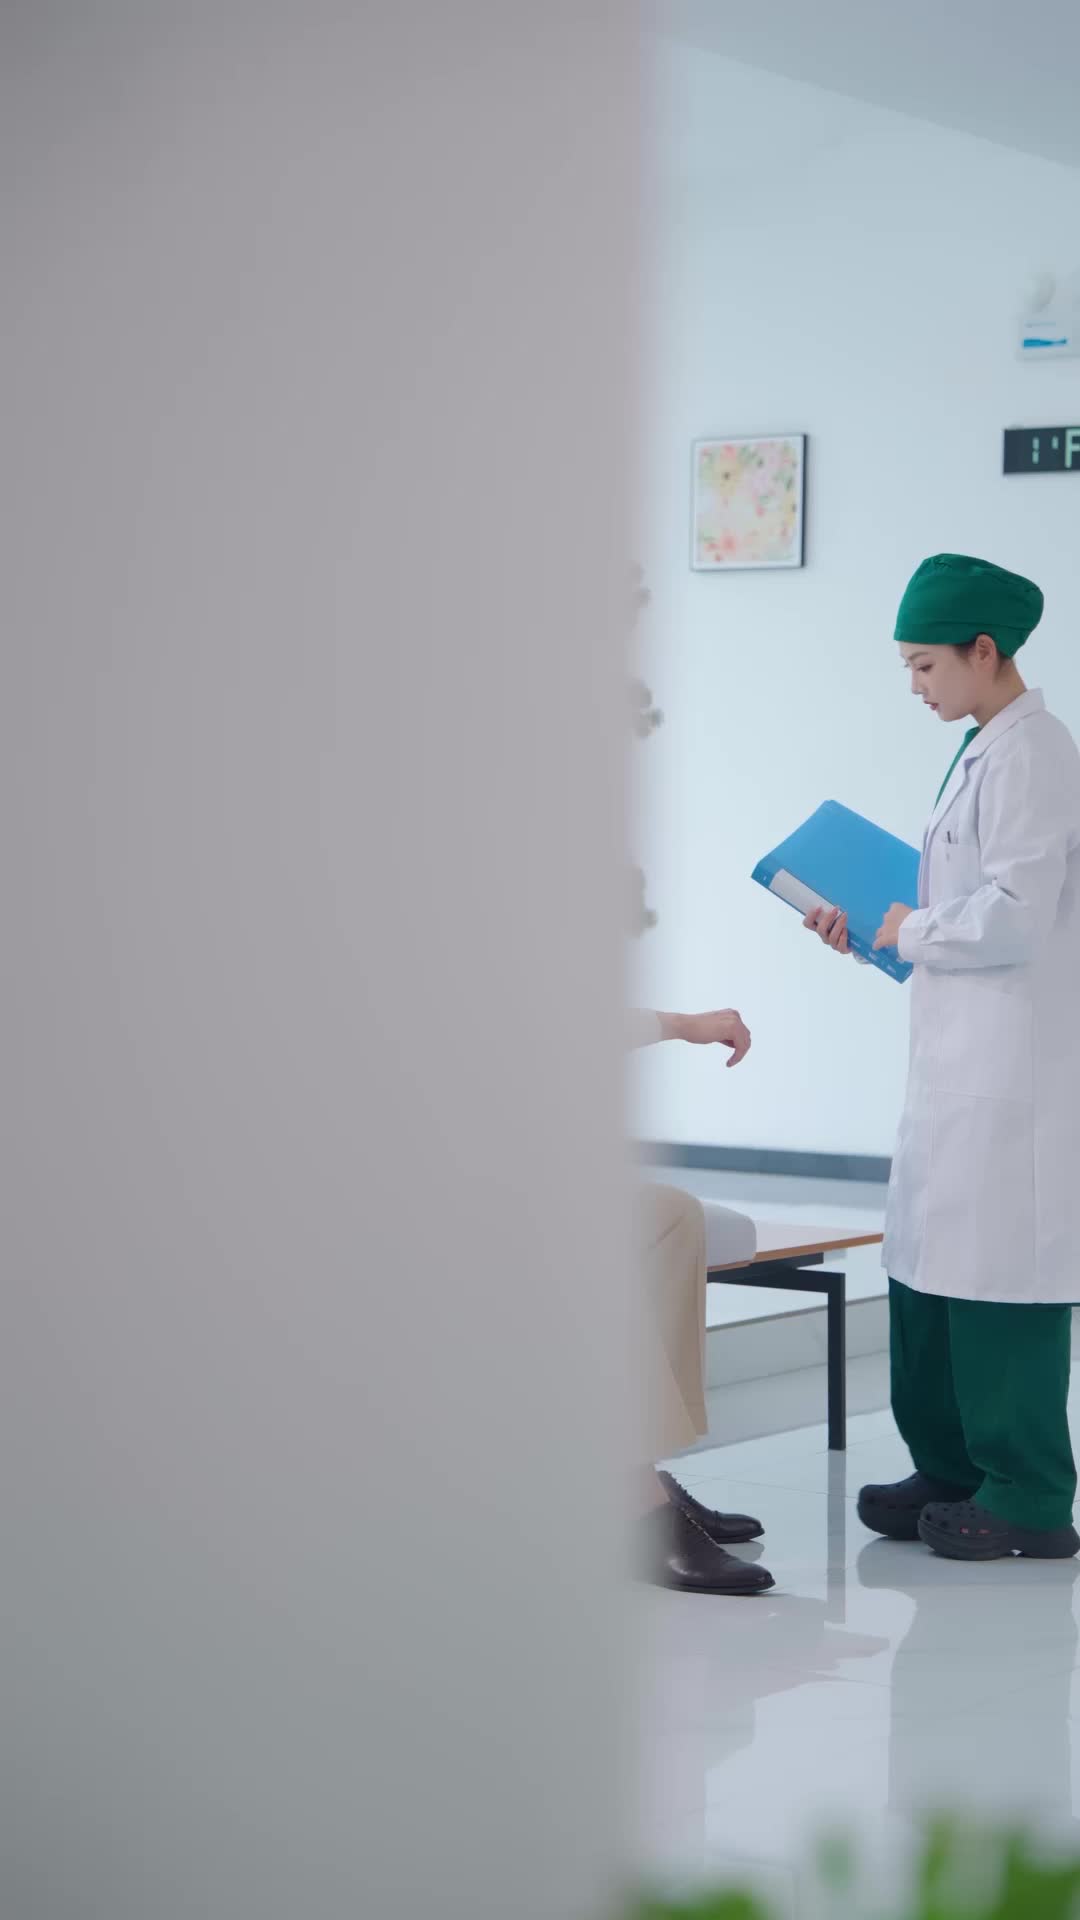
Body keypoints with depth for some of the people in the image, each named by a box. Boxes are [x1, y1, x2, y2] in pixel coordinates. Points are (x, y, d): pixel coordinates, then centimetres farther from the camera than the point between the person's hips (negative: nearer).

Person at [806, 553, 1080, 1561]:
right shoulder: (983, 752, 15)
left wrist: (911, 930, -8)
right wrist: (873, 928, 12)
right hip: (958, 1062, 10)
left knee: (999, 1272, -3)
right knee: (926, 1264, 14)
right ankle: (950, 1469, 25)